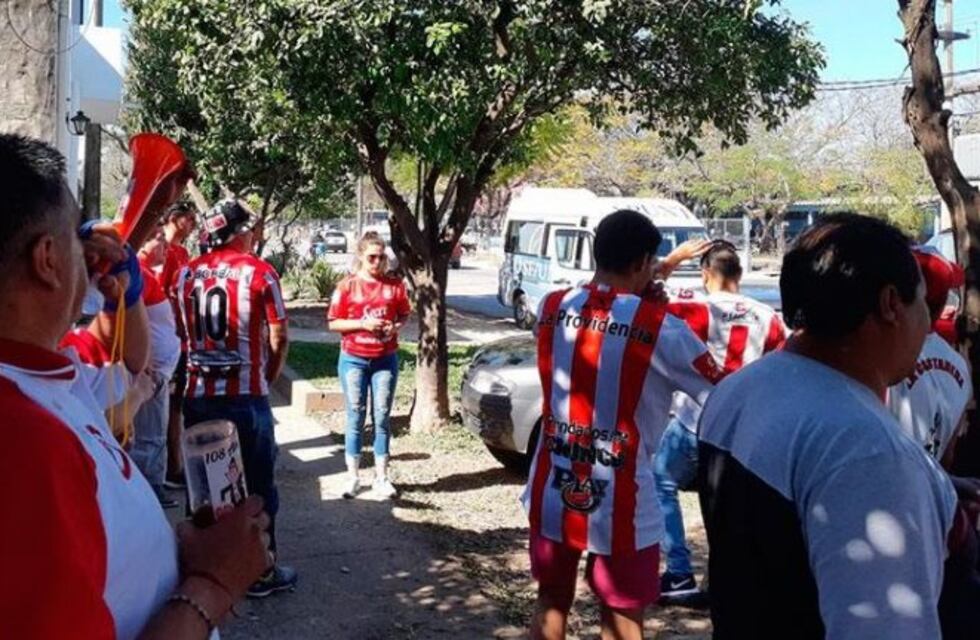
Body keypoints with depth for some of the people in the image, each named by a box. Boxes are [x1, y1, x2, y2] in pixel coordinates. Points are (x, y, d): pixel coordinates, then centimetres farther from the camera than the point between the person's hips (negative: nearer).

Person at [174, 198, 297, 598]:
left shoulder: (186, 273, 5)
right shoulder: (259, 272, -7)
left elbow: (179, 332, 11)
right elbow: (278, 338, -7)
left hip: (197, 395, 4)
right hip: (246, 396, -4)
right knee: (257, 485, 8)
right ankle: (261, 573, 16)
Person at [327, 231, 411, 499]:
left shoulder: (395, 285, 1)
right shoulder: (347, 286, -4)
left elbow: (405, 315, 11)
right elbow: (333, 323, -3)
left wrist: (396, 327, -11)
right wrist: (363, 324, -17)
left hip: (386, 360, 1)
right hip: (353, 359, -1)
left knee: (382, 418, 5)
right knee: (356, 418, 5)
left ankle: (381, 478, 13)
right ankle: (352, 477, 14)